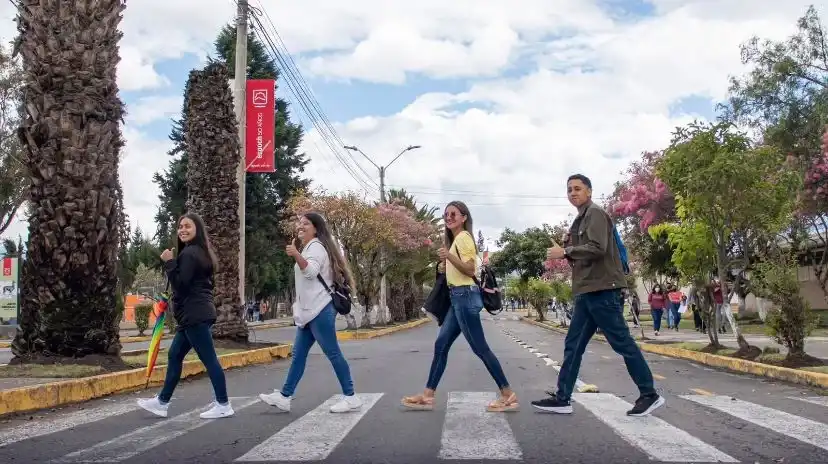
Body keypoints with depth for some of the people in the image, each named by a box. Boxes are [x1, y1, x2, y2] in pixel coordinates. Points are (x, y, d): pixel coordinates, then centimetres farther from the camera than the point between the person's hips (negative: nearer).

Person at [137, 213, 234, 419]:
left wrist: (169, 262, -12)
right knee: (174, 356, 15)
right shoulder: (199, 252, 17)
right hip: (197, 313, 11)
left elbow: (181, 285, -18)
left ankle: (223, 405, 0)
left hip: (195, 315, -11)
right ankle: (162, 402, 21)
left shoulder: (189, 253, -14)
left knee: (209, 359, -6)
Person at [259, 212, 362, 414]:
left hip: (320, 309, -10)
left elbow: (311, 271, -27)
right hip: (310, 310, 10)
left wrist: (296, 255, -42)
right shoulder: (308, 247, 25)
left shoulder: (316, 246, -8)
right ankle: (284, 396, 11)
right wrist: (299, 302, 35)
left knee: (332, 353, -8)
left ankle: (350, 397, -4)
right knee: (298, 354, 9)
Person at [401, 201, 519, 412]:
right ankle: (427, 395, 11)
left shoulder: (463, 237, -10)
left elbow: (470, 270, -18)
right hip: (459, 297, 10)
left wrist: (449, 256, -31)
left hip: (464, 296, -10)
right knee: (441, 345, 8)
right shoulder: (456, 239, 19)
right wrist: (446, 260, 19)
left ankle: (508, 395, -2)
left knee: (480, 348, -7)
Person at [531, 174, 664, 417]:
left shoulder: (595, 214, -7)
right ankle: (562, 398, 10)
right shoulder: (581, 219, 21)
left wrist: (565, 252, -14)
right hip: (587, 291, 10)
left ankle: (649, 395, 5)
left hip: (602, 289, -10)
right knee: (573, 345, 7)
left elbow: (597, 249, -20)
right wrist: (567, 253, 2)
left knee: (622, 342, -4)